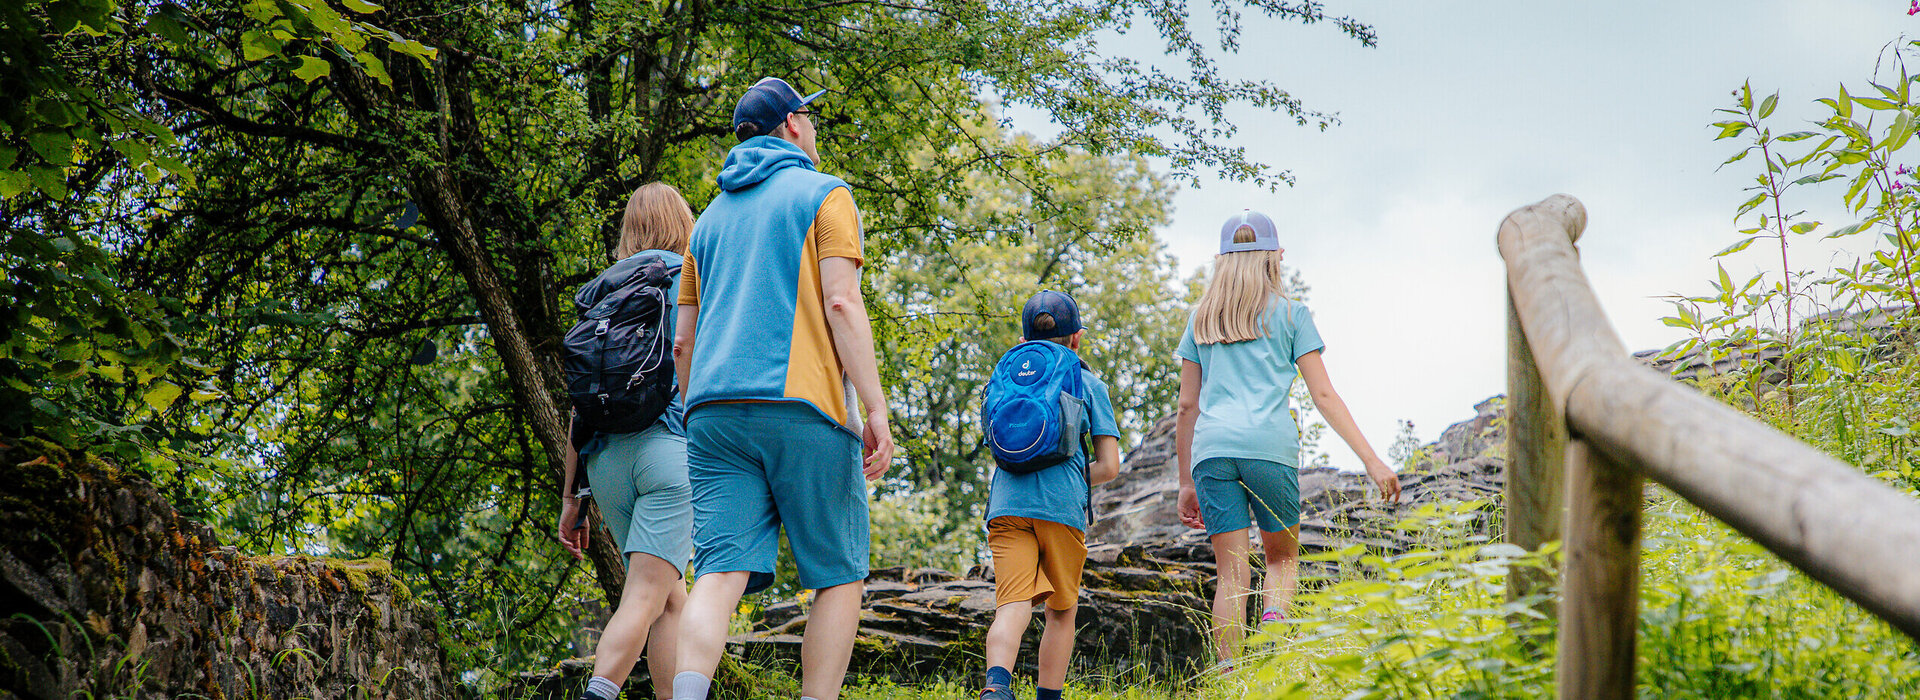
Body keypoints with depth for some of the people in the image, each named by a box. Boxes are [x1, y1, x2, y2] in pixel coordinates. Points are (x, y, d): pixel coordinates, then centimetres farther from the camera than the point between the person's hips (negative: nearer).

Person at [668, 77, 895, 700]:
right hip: (801, 403, -5)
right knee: (840, 577, 5)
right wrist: (876, 411, -10)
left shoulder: (711, 218, 24)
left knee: (722, 572, -6)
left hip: (715, 408, 5)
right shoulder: (824, 195, 6)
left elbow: (683, 343, 21)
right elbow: (840, 304, -8)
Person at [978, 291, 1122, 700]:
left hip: (1008, 505, 2)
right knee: (1061, 612, 15)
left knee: (1013, 607, -10)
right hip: (1063, 506, -2)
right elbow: (1109, 467, 6)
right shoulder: (1089, 385, 12)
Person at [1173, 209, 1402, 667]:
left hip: (1211, 449, 2)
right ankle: (1273, 632, -16)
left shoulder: (1201, 319, 20)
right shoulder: (1289, 313, 12)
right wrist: (1371, 460, 3)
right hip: (1269, 445, -2)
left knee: (1231, 573, 2)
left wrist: (1186, 483, 21)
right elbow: (1323, 395, 4)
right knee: (1282, 556, 12)